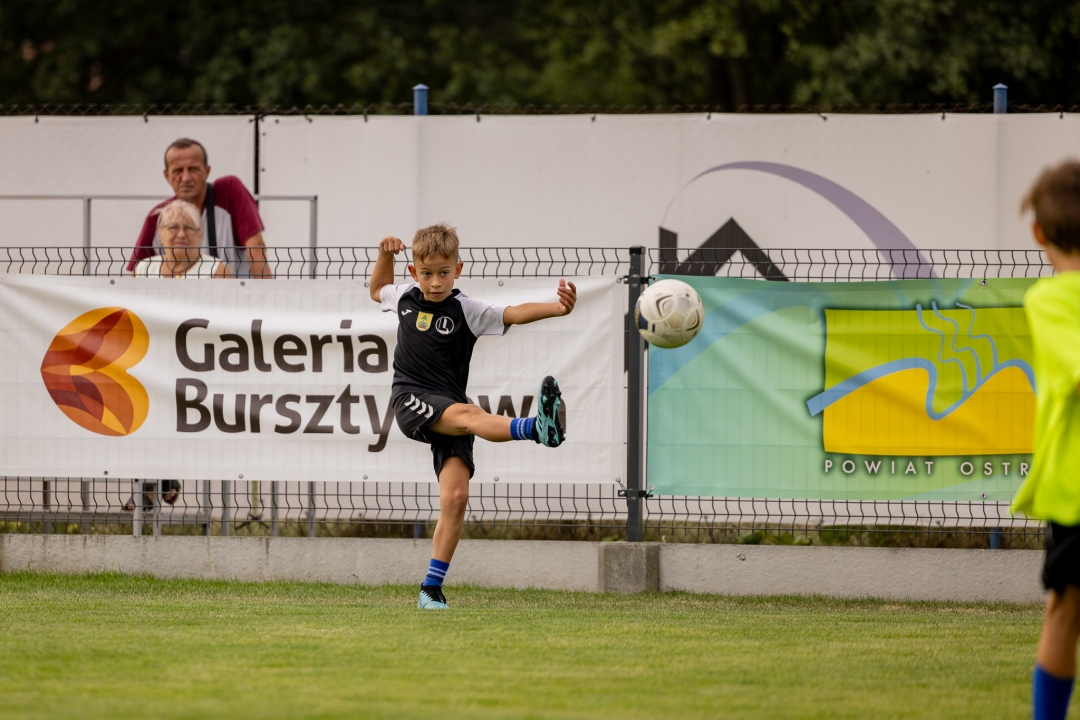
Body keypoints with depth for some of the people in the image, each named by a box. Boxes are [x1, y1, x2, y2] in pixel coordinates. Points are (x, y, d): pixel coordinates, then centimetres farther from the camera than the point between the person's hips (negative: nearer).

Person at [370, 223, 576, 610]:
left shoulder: (465, 310, 0)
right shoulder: (406, 298, 10)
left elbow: (513, 314, -16)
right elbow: (377, 290, 35)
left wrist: (558, 308, -33)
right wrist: (385, 254, 19)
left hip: (451, 411, 1)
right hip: (411, 401, -1)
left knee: (456, 496, -14)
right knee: (466, 413, -33)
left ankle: (432, 588, -6)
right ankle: (536, 428, -63)